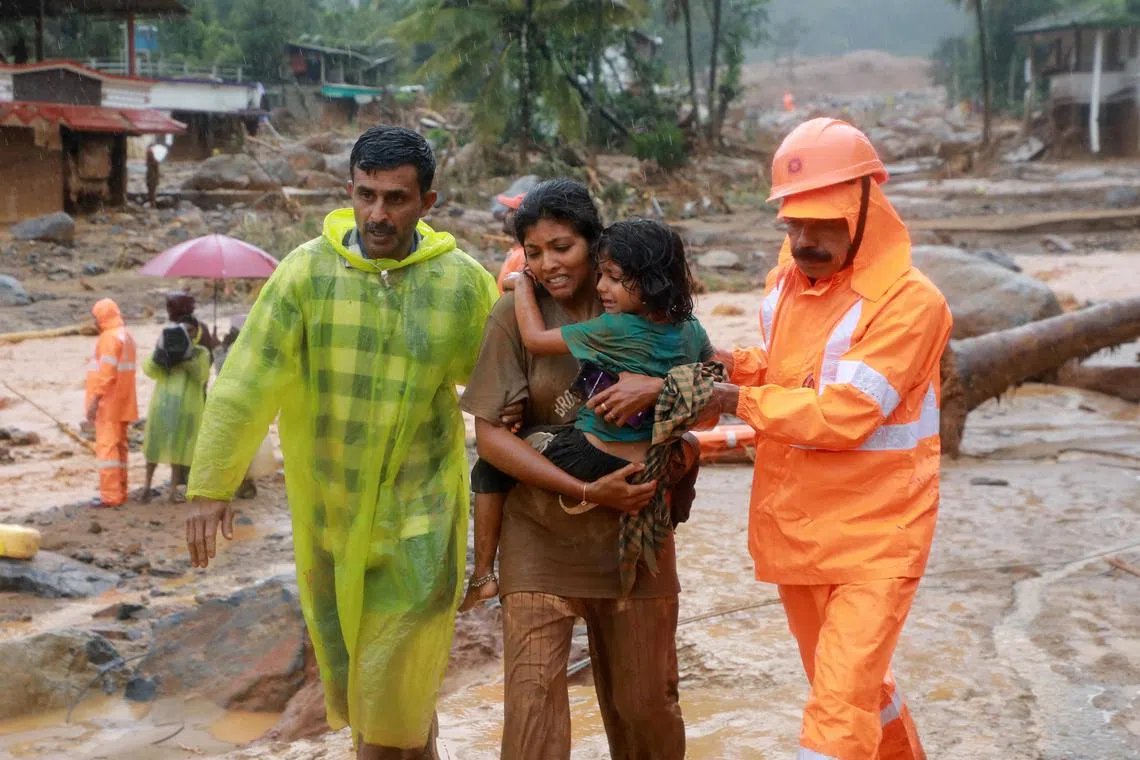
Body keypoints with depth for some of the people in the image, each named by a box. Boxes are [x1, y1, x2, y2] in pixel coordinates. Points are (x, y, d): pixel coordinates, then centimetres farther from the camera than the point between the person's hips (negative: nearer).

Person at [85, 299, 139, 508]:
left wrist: (94, 400, -20)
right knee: (119, 447, 12)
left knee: (106, 446, -9)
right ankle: (120, 492, 16)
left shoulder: (110, 337, -13)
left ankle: (110, 495, -11)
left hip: (108, 403, -10)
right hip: (122, 404, 10)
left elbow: (107, 372, -21)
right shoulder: (126, 336, 16)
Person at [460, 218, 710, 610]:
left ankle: (482, 575, 15)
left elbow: (536, 339, -13)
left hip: (589, 461, -5)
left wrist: (522, 285, 1)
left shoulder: (615, 330, -21)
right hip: (652, 475, 5)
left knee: (491, 467, 15)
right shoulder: (691, 331, -3)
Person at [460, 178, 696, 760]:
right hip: (542, 531, -2)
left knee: (646, 701, 11)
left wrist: (660, 386, -24)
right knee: (532, 696, -9)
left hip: (635, 524, 2)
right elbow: (490, 434, -10)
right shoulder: (516, 313, -7)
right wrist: (586, 491, -18)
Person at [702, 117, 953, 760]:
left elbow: (842, 414, -25)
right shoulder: (786, 281, 3)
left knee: (840, 708, -11)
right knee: (853, 686, 23)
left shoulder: (909, 301, -20)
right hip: (795, 531, 7)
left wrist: (740, 402, -16)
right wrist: (739, 366, -2)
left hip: (875, 538, -7)